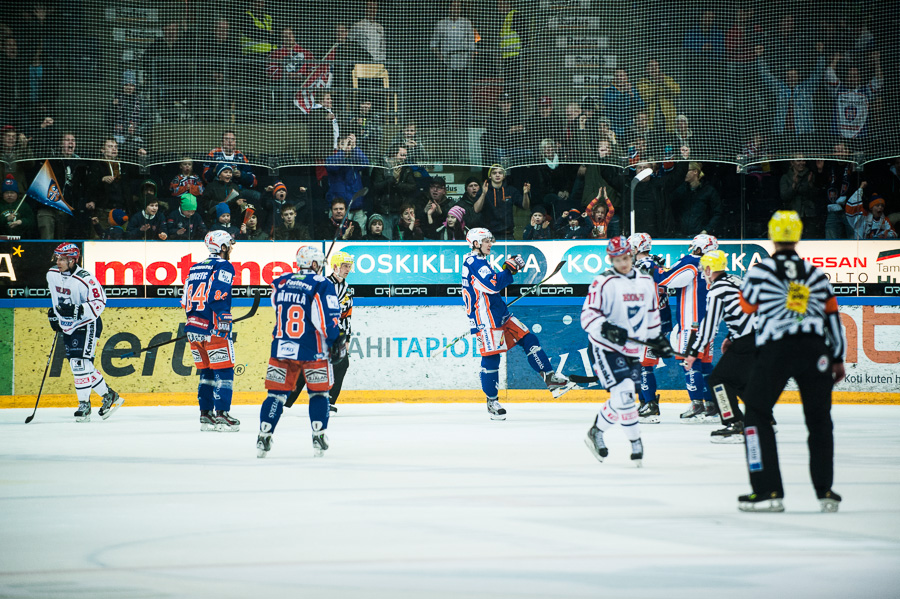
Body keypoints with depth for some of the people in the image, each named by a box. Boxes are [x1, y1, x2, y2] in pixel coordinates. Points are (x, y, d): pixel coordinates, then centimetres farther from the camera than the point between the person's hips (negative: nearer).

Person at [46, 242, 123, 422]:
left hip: (87, 325, -8)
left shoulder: (85, 279, -23)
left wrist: (77, 311, -35)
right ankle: (109, 396, 20)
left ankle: (84, 405, -6)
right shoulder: (52, 275, 0)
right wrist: (54, 313, 17)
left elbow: (99, 303, -24)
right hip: (67, 326, 8)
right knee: (84, 367, 8)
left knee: (80, 363, -17)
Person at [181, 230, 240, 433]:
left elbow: (186, 300, 19)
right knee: (224, 371, -3)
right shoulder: (224, 266, -4)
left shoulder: (195, 268, 19)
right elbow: (219, 294, -19)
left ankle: (205, 415, 13)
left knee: (206, 372, 14)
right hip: (213, 330, -8)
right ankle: (221, 415, -8)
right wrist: (223, 320, -23)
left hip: (194, 328, 8)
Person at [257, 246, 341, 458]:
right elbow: (329, 320, -11)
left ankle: (264, 437, 0)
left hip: (281, 348, 3)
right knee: (319, 392, 10)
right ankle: (318, 438, 3)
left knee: (276, 393, 8)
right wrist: (336, 344, -1)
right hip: (312, 351, -3)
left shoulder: (280, 283, 6)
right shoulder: (322, 285, -8)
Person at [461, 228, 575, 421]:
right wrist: (509, 269, -17)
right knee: (491, 356, -7)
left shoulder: (478, 261, 20)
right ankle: (491, 401, 2)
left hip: (499, 314, 11)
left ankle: (550, 379, 3)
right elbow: (493, 285, -23)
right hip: (485, 318, -11)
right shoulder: (475, 262, -13)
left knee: (528, 339, 5)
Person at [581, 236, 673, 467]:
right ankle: (636, 443, -7)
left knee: (620, 399, 7)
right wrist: (607, 329, -31)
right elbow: (587, 315, -16)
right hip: (606, 348, -6)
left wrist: (658, 339, 23)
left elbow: (651, 314, 24)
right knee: (623, 394, -18)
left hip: (631, 350, 6)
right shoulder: (604, 283, -11)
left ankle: (596, 433, 27)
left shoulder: (646, 282, 9)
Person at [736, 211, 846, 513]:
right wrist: (838, 358, 22)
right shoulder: (816, 274, 10)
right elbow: (832, 316, 14)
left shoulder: (759, 271, 1)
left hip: (775, 350, -3)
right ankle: (825, 490, 12)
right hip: (815, 350, 3)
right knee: (819, 419, 14)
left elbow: (746, 307, 12)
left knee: (757, 415, 6)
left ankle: (768, 491, -2)